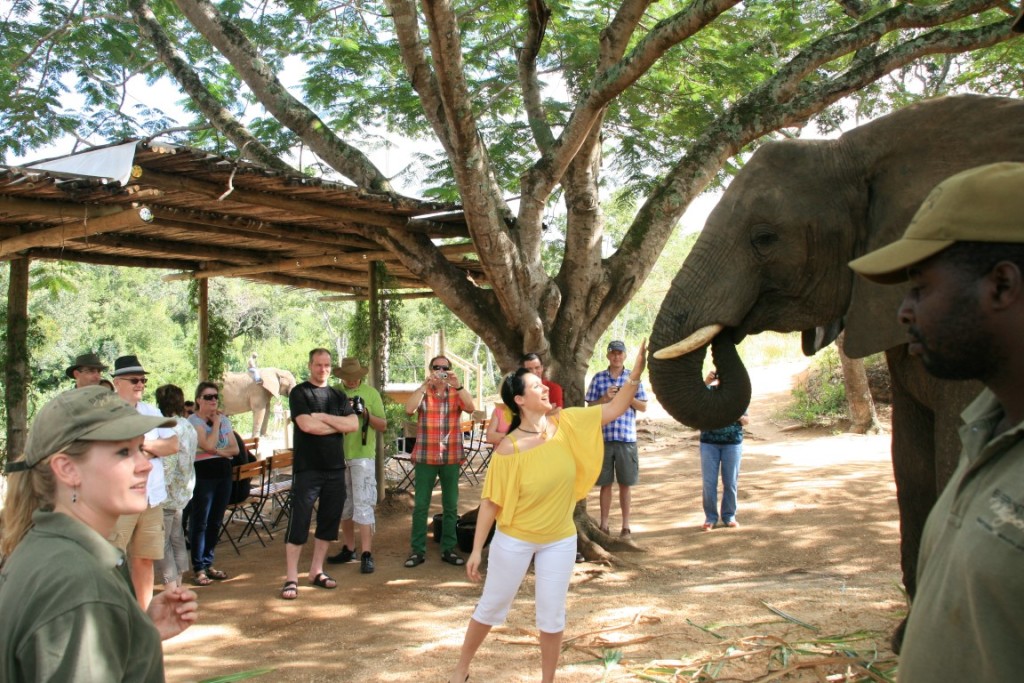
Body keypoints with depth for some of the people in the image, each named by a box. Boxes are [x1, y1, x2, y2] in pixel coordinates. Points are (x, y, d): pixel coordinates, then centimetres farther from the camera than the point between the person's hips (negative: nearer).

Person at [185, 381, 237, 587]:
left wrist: (218, 451, -11)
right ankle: (198, 568, 3)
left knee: (215, 522, 10)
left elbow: (235, 449, 8)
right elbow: (208, 445, -19)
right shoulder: (193, 421, -6)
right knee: (199, 522, -2)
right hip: (203, 475, -6)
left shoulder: (224, 419, 12)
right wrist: (215, 422, -9)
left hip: (224, 473, 6)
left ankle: (208, 563, 20)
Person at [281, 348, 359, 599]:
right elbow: (306, 425, -16)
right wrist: (338, 425, -5)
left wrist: (323, 417, -10)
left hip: (335, 468, 5)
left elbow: (354, 424, -1)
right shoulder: (300, 393, -1)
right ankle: (291, 578, 1)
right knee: (299, 522, -4)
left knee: (329, 521, 9)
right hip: (307, 468, -5)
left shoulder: (339, 396, 13)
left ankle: (317, 571, 22)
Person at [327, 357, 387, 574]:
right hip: (338, 455, 3)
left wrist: (366, 414, -14)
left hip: (362, 455, -3)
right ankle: (348, 549, 25)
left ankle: (366, 555, -6)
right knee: (344, 505, 13)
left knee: (363, 505, -8)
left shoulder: (371, 393, 2)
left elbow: (383, 426, 3)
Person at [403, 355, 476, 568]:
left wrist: (458, 385, -26)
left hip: (451, 457, 1)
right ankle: (418, 550, 10)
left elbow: (470, 408, -15)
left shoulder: (457, 393, 4)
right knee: (421, 505, 3)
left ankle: (448, 549, 17)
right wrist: (424, 385, -22)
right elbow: (409, 409, -16)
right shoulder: (422, 392, 3)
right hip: (425, 457, -1)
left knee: (450, 505, 7)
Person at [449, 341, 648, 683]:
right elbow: (490, 502, -13)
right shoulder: (509, 449, -20)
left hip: (560, 541, 3)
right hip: (514, 540, -3)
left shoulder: (566, 425, -10)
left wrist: (637, 370, -22)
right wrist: (477, 549, -10)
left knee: (552, 616, 11)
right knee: (491, 607, 14)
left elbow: (615, 408, -10)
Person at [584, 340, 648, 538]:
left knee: (625, 484, 6)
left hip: (627, 438, 0)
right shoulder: (598, 378, 5)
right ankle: (604, 524, 15)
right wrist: (606, 397, -11)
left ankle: (625, 526, 15)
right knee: (605, 483, 6)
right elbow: (591, 407, 6)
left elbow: (643, 407, 7)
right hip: (603, 437, 0)